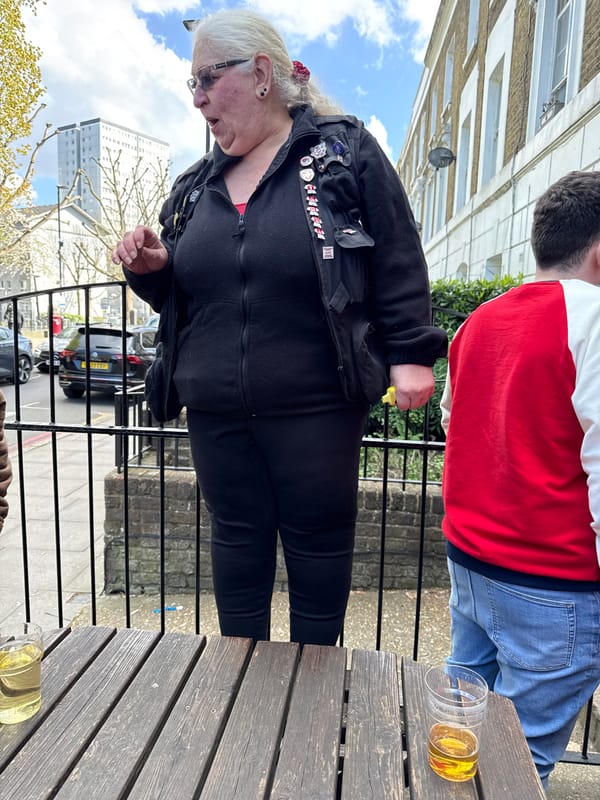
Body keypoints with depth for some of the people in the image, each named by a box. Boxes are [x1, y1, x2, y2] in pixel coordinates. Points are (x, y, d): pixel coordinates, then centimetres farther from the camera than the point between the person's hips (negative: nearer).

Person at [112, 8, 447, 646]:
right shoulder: (195, 186, 16)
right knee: (236, 539, 16)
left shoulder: (345, 152, 2)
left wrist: (408, 353, -7)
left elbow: (398, 263, -1)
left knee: (318, 541, 11)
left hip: (315, 408, -4)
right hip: (216, 413, 5)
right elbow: (176, 293, 22)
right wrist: (151, 267, 1)